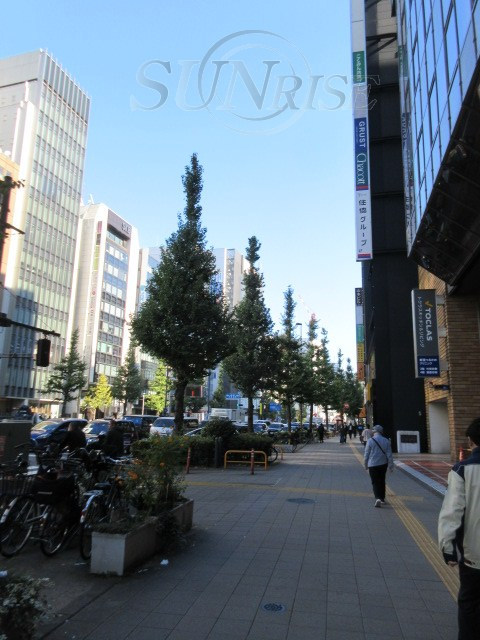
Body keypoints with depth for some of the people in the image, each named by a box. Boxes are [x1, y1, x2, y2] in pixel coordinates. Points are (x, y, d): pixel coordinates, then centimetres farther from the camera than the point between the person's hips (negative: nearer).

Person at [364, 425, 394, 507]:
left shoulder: (370, 440, -9)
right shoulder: (386, 441, -2)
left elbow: (366, 454, -4)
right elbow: (389, 455, -1)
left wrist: (366, 465, 8)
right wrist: (391, 466, 6)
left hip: (373, 465, -3)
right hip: (383, 464, 3)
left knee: (375, 482, 1)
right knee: (382, 481, 18)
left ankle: (378, 498, -18)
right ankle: (382, 499, 26)